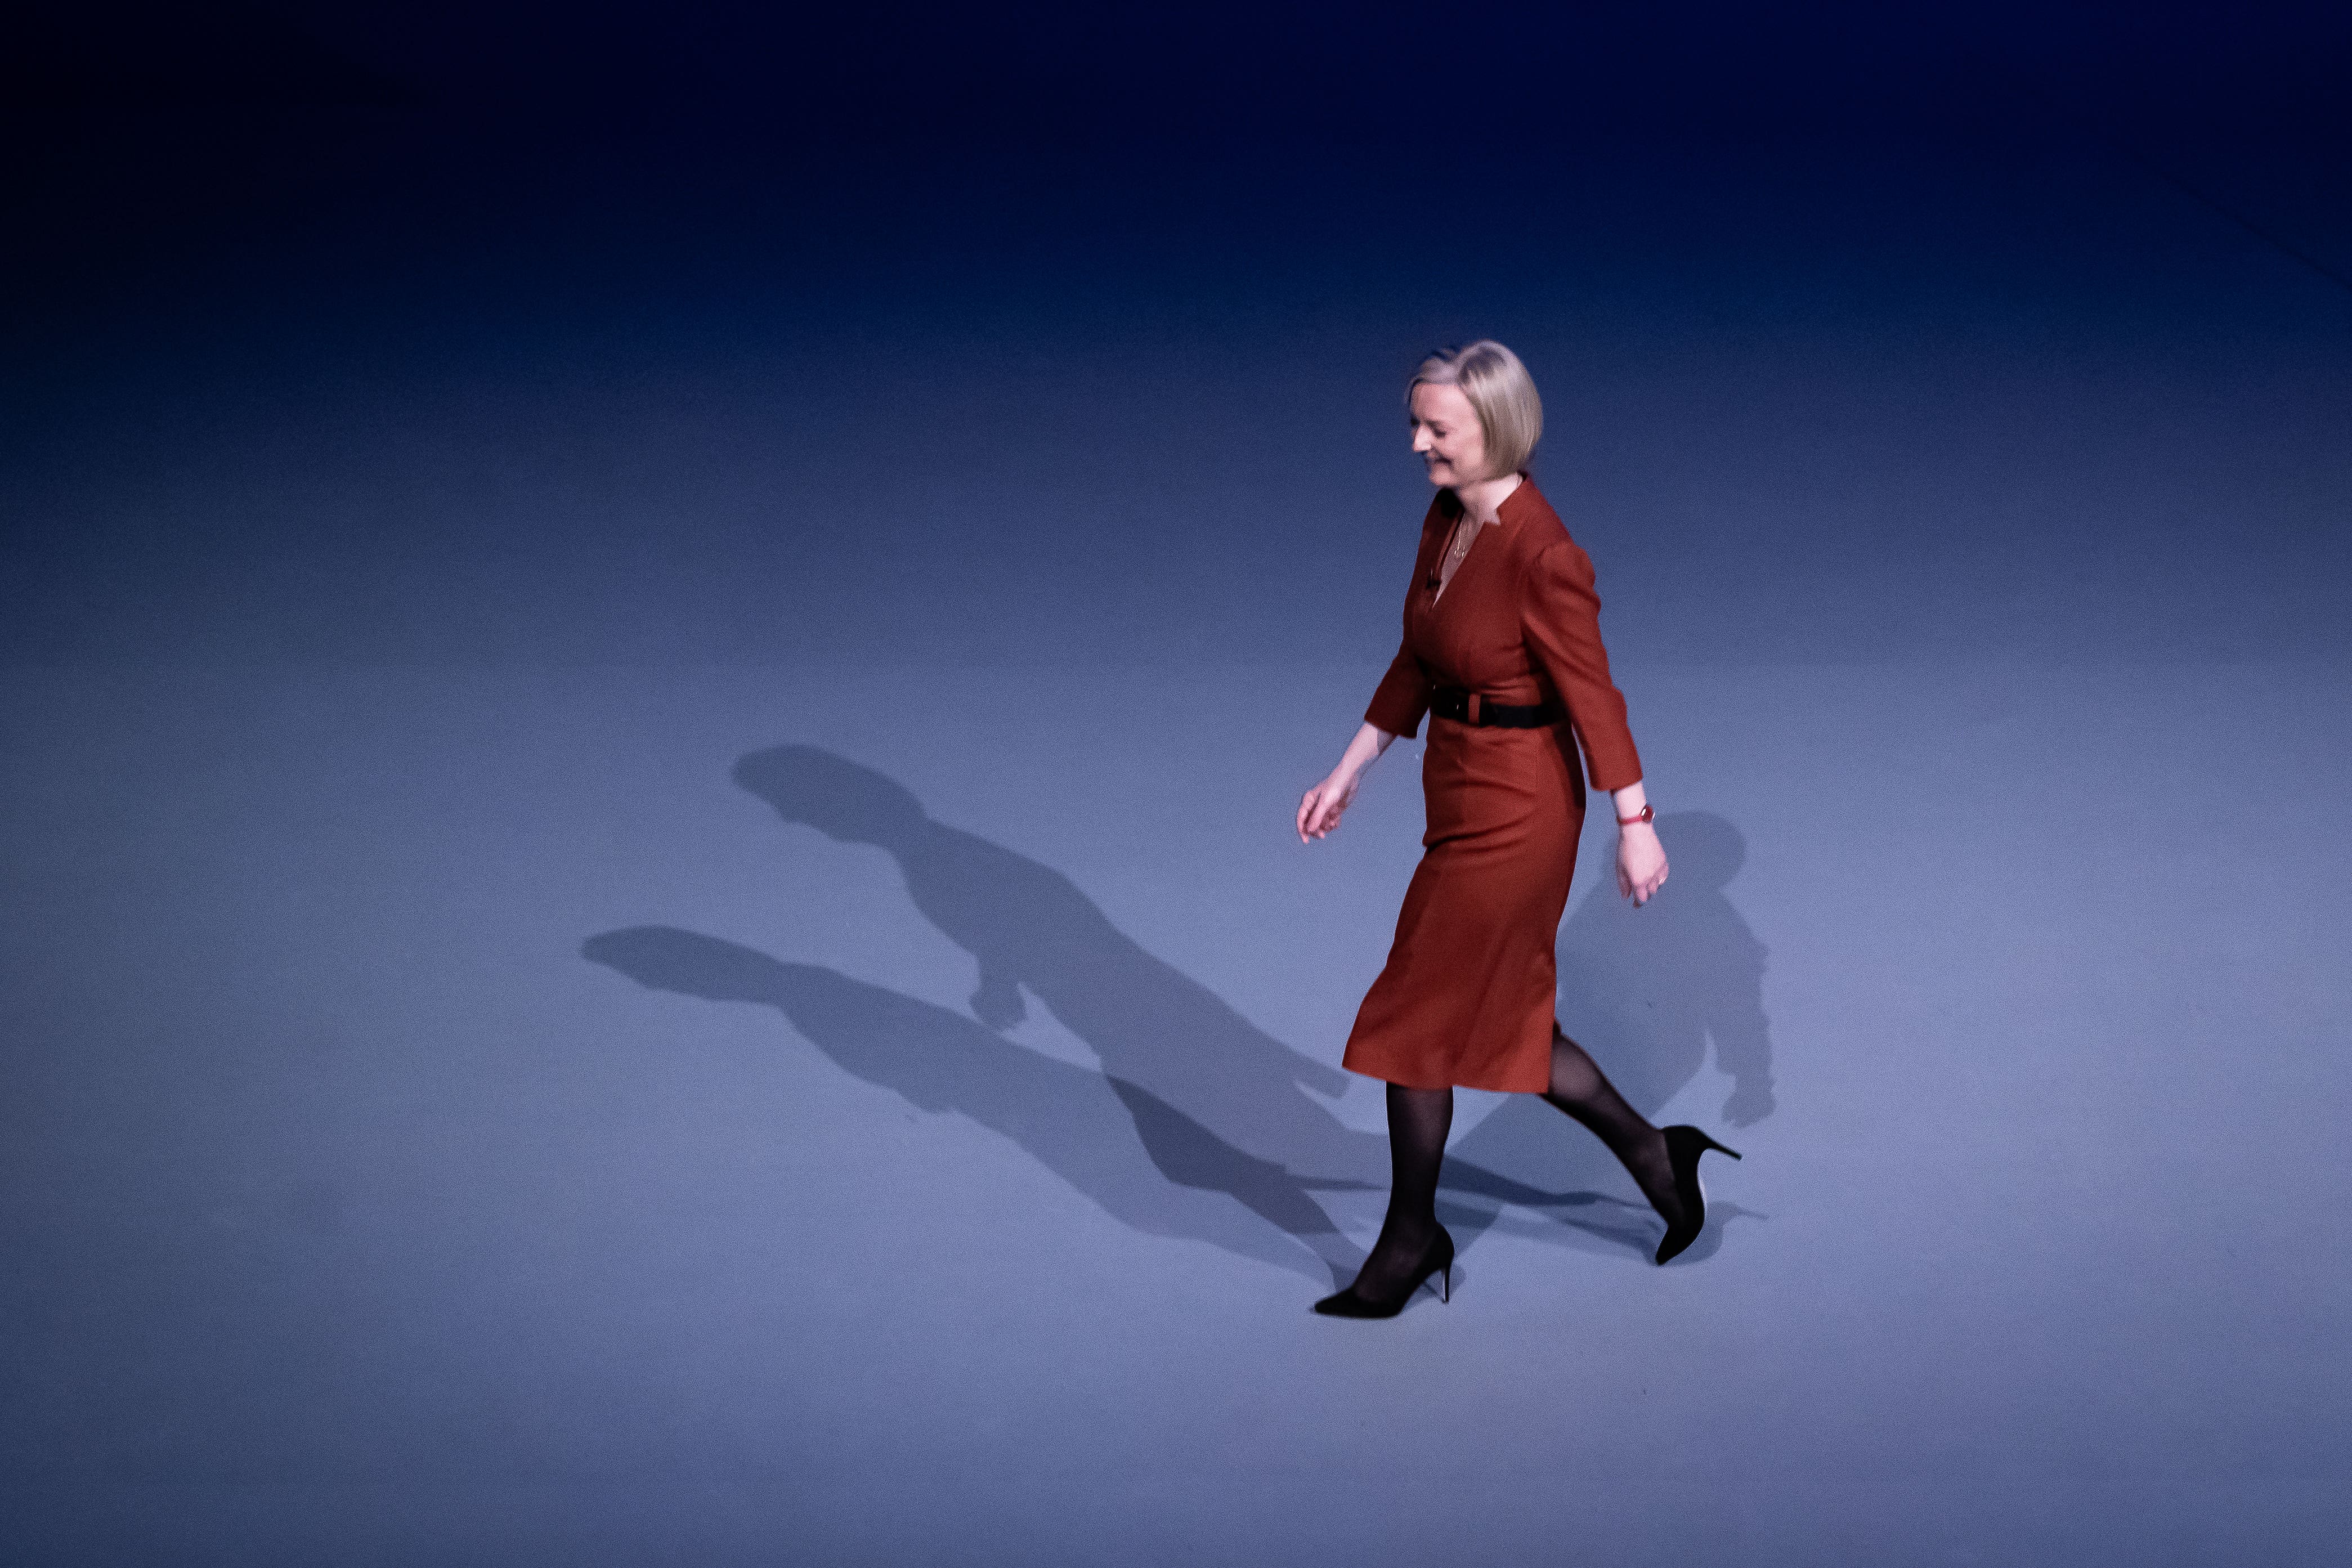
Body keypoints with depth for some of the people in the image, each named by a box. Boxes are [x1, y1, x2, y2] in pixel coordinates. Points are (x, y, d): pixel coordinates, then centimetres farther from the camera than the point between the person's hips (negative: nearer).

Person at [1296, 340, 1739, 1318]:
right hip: (1461, 796, 9)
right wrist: (1346, 776, 14)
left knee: (1412, 1023, 2)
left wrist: (1635, 825, -11)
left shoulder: (1542, 554, -23)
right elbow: (1416, 667, 12)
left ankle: (1411, 1238, 21)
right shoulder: (1445, 521, 2)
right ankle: (1652, 1155, 35)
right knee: (1500, 1025, 18)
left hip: (1514, 813, -9)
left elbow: (1591, 692, -17)